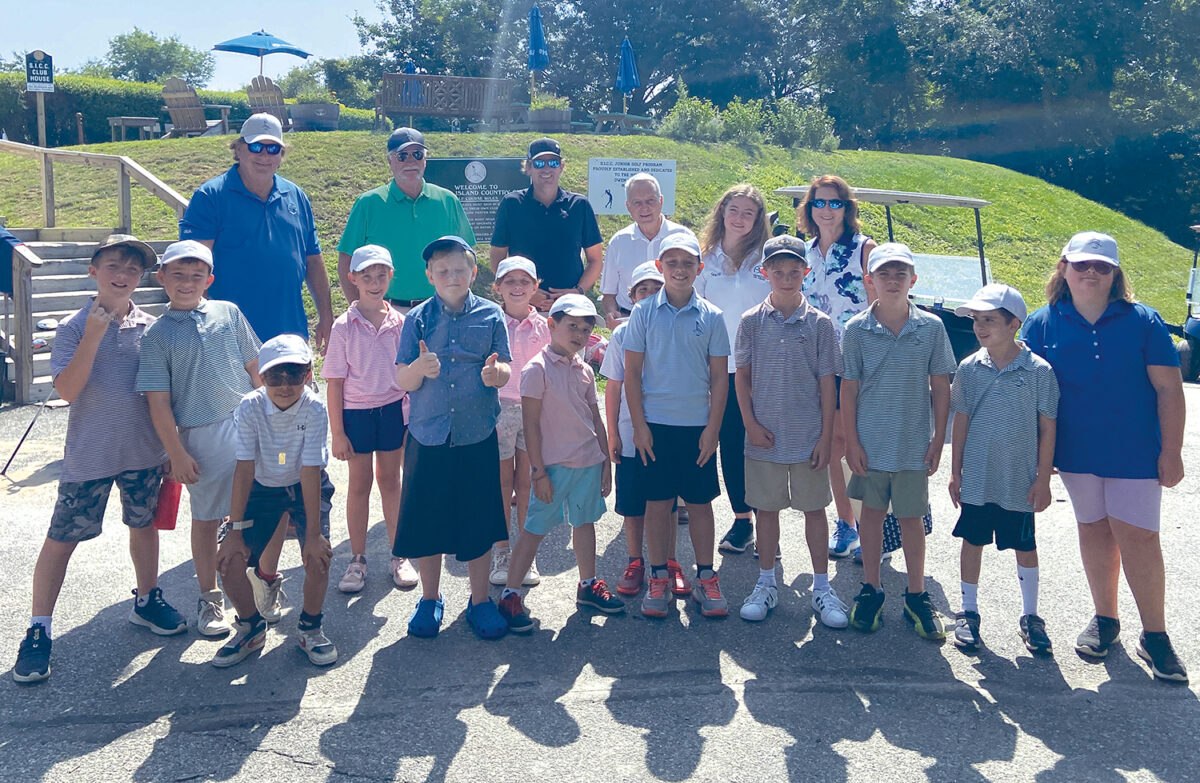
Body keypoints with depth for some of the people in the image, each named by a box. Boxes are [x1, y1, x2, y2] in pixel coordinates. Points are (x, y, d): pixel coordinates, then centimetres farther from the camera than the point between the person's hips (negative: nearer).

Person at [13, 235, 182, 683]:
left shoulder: (151, 328, 1)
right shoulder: (74, 328, -8)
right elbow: (67, 390, -18)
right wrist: (93, 334, -23)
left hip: (144, 451, 3)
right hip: (89, 455, -3)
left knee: (143, 524, 18)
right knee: (61, 538, 4)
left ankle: (147, 600, 37)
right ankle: (39, 631, 16)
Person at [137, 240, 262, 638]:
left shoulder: (228, 313, 5)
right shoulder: (157, 335, -1)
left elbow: (254, 366, 11)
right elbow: (159, 402, -3)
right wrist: (177, 454, -7)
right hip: (200, 436, -1)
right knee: (206, 518, 10)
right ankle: (209, 597, 25)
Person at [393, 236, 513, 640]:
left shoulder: (490, 315, 1)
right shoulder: (417, 318, 1)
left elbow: (505, 371, -1)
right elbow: (402, 380, -3)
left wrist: (495, 372, -25)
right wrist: (419, 368, -25)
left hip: (478, 436, 0)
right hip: (428, 436, 1)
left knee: (478, 520, 7)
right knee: (426, 520, 8)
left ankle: (480, 600, 26)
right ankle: (429, 599, 29)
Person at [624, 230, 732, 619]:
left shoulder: (711, 316, 1)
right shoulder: (644, 312, 0)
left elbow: (719, 377, 3)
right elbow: (632, 372, 1)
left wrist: (713, 427, -3)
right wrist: (639, 425, -4)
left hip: (698, 425, 1)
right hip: (655, 424, 0)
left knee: (700, 502, 7)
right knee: (657, 501, 6)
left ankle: (706, 577, 20)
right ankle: (658, 578, 19)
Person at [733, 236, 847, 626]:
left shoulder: (819, 323, -2)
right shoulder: (752, 321, 0)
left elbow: (827, 384, -1)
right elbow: (741, 377, 4)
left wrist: (826, 437, -4)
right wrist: (751, 424, -5)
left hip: (808, 436, -1)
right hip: (764, 436, 1)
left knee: (814, 508, 8)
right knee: (766, 508, 11)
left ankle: (822, 587, 22)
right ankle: (766, 584, 25)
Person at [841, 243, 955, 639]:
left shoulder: (931, 327, -2)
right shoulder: (857, 329, -4)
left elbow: (940, 387, 2)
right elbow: (848, 388, -1)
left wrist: (939, 439, 0)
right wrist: (851, 441, -4)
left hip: (914, 445, 0)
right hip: (870, 443, 0)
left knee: (911, 517, 9)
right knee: (872, 513, 11)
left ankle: (917, 596, 23)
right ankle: (871, 589, 25)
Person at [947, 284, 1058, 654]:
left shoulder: (1039, 370, -8)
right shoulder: (969, 368, -2)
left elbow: (1047, 429, -4)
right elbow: (961, 422, 4)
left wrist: (1043, 479, -4)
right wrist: (955, 472, 4)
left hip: (1021, 481, -2)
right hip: (976, 480, 2)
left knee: (1025, 547, 11)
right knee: (972, 541, 11)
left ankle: (1030, 617, 27)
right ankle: (968, 612, 26)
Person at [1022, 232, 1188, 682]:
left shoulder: (1142, 321, -4)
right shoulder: (1043, 324, 0)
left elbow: (1168, 388, -4)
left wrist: (1171, 451, -8)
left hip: (1136, 452, -2)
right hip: (1077, 454, 2)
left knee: (1138, 537, -2)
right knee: (1094, 530, 14)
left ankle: (1155, 636, 13)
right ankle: (1105, 619, 30)